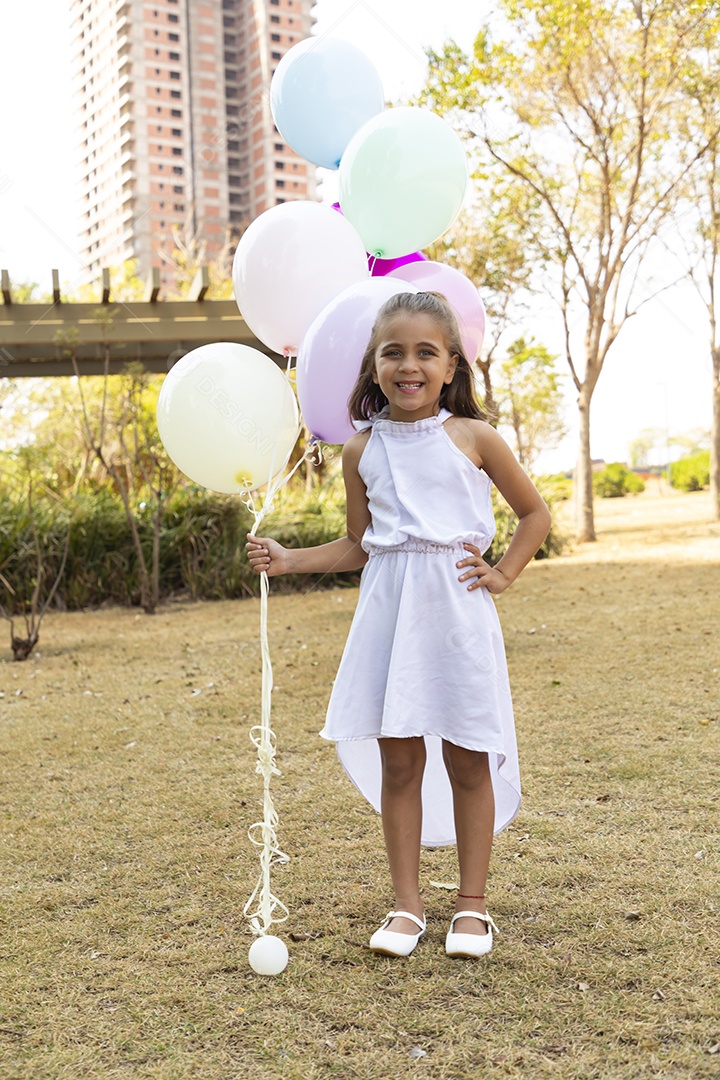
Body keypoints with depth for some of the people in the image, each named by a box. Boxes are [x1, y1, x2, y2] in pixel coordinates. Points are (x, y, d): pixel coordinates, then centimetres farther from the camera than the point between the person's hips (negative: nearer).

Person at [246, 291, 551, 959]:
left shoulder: (472, 438, 0)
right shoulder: (362, 450, 6)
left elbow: (534, 512, 11)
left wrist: (502, 574, 1)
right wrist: (290, 560, 3)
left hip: (457, 609, -2)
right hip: (389, 610, 2)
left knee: (467, 760, 6)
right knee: (398, 761, 5)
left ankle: (472, 903, 21)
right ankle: (406, 904, 20)